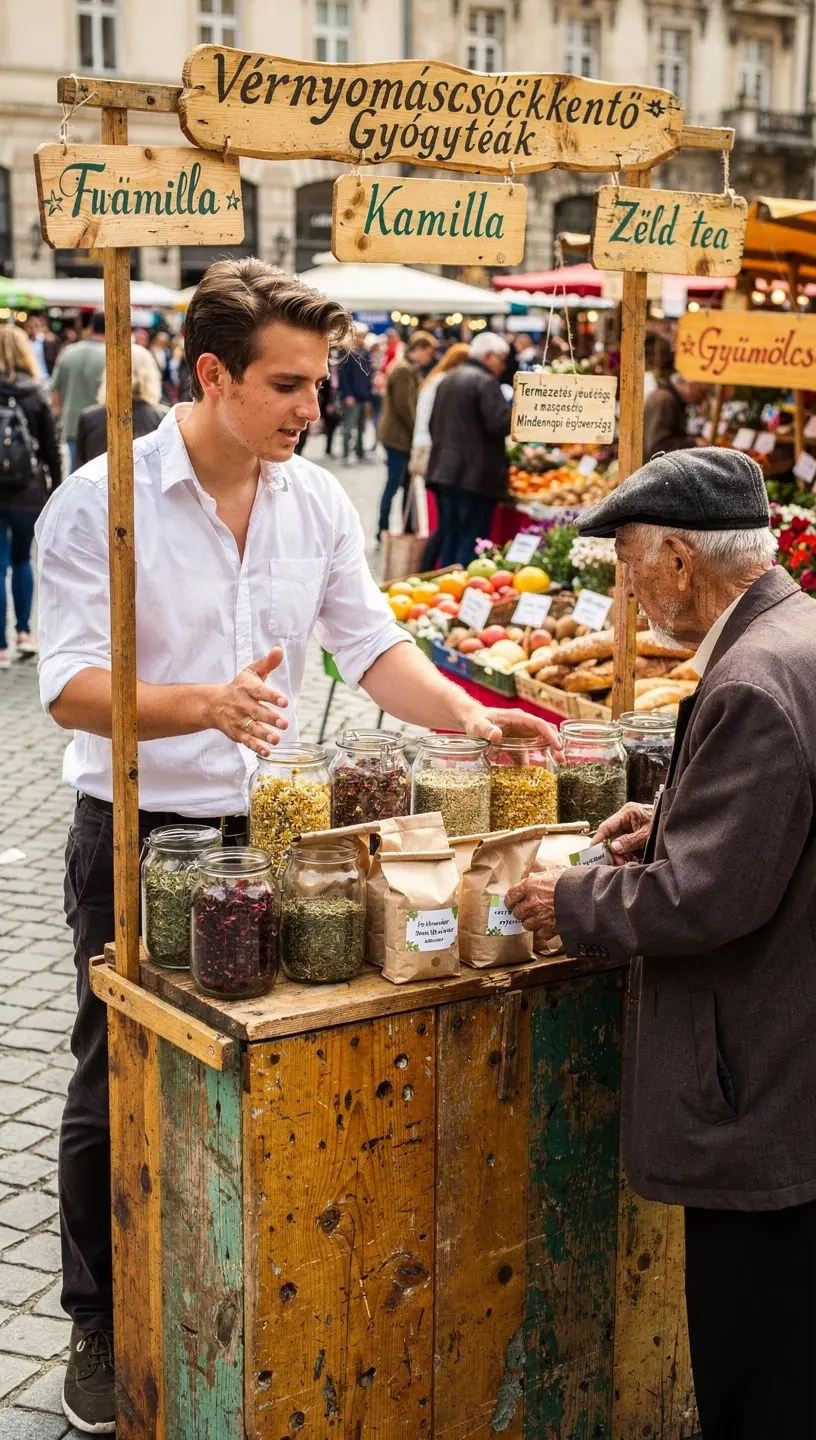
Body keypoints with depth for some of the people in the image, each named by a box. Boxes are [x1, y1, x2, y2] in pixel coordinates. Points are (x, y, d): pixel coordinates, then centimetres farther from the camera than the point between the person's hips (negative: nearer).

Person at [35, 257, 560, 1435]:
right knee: (118, 1087, 9)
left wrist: (468, 718, -12)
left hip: (265, 830, 4)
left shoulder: (318, 501, 2)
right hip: (138, 837, -4)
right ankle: (102, 1326, 28)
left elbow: (372, 644, 5)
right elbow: (71, 687, -19)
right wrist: (208, 704, -35)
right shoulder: (102, 503, -14)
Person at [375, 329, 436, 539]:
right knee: (393, 485, -4)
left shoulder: (412, 369, 16)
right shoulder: (403, 371, -16)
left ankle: (408, 527, 18)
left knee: (408, 483, 12)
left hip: (404, 436, 10)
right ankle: (383, 531, 2)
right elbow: (404, 407, -21)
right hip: (399, 436, -10)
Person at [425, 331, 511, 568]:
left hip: (444, 469, 9)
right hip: (475, 475, -8)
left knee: (447, 535, 14)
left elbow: (434, 423, 22)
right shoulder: (485, 382, -12)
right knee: (470, 540, -4)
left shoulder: (449, 379, 17)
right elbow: (499, 423, -20)